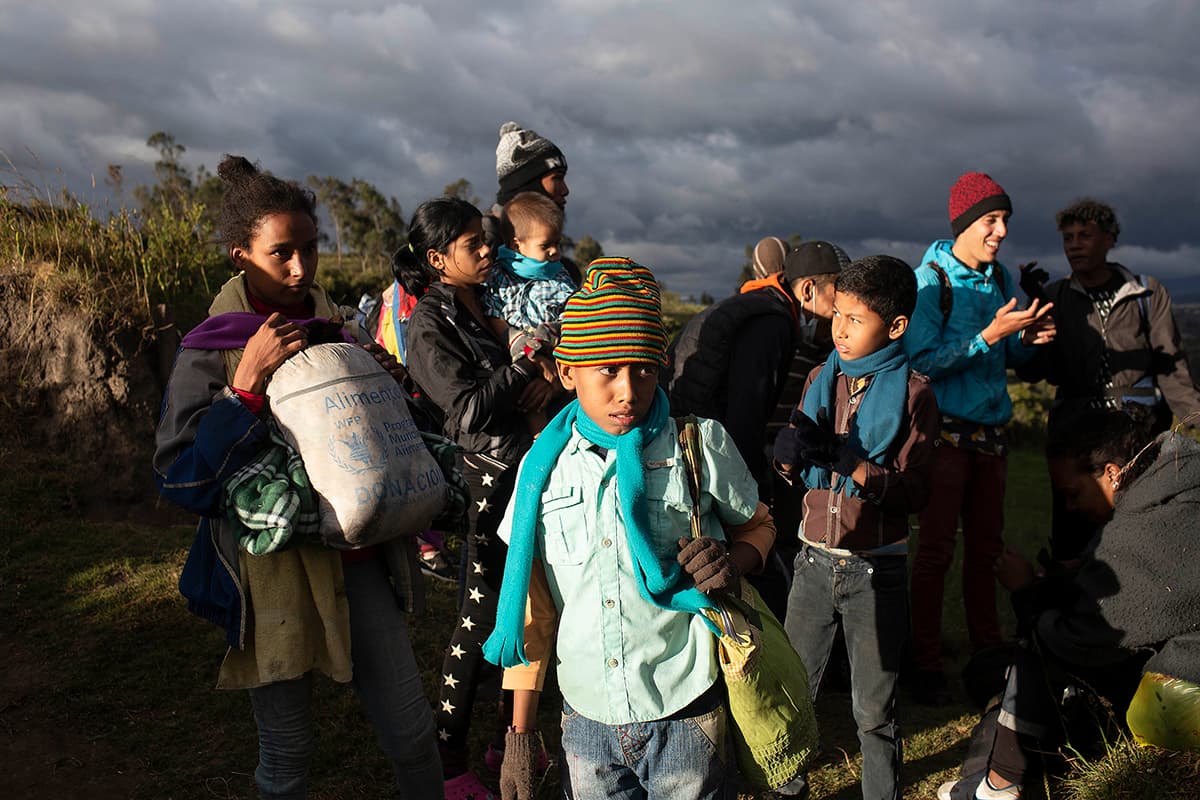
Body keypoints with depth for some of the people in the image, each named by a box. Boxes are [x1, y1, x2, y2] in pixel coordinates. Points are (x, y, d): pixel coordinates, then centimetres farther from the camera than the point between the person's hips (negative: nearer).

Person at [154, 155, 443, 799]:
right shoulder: (210, 351, -8)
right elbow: (179, 478, -15)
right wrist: (247, 384, -22)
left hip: (356, 558, 4)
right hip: (274, 571, -3)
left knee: (410, 729, 9)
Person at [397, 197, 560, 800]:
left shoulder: (493, 303, 12)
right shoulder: (430, 323, -8)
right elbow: (470, 408, -17)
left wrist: (550, 374, -7)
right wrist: (529, 366, -12)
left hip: (531, 470, 7)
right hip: (487, 478, -7)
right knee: (481, 615, 1)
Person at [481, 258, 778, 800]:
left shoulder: (700, 446, -9)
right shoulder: (544, 465, -2)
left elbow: (758, 525, 7)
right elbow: (532, 604, 5)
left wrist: (732, 560, -17)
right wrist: (521, 730, 7)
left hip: (685, 715, -2)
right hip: (587, 719, 2)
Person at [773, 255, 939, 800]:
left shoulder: (912, 392, -8)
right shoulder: (822, 379, 5)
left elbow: (915, 492, -13)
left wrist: (853, 464, -27)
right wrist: (788, 454, -13)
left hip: (876, 569, -4)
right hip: (815, 560, 4)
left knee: (874, 710, 11)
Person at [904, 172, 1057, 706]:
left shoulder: (1000, 278, 9)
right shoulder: (930, 280, -11)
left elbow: (1006, 358, 16)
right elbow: (923, 362, -18)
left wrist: (1028, 340, -4)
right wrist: (991, 335, -22)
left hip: (992, 431, 6)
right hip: (946, 432, -6)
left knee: (985, 546, 14)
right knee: (936, 549, -1)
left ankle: (987, 651, 28)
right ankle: (925, 664, 10)